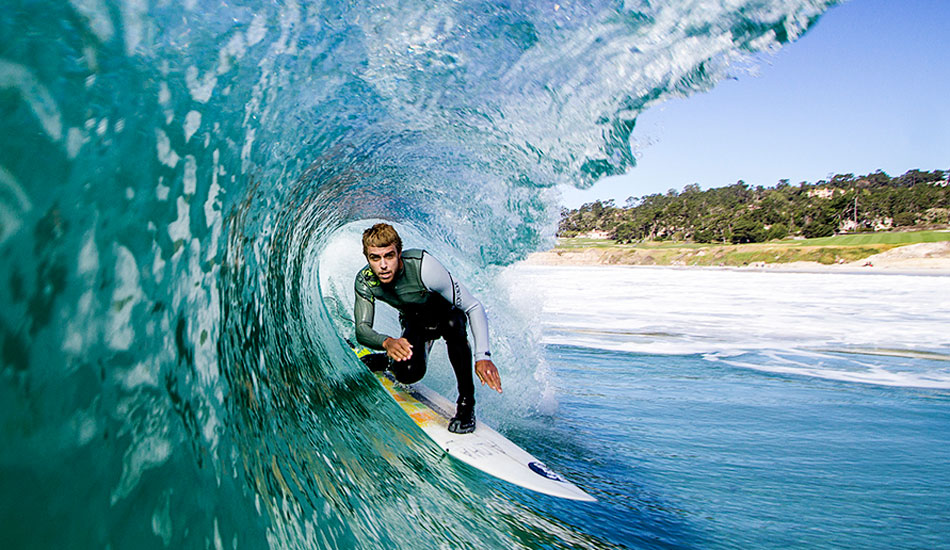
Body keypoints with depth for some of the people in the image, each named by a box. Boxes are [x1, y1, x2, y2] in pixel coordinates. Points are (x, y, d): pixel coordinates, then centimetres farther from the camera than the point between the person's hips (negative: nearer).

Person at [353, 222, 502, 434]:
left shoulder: (423, 267, -37)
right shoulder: (365, 281, -24)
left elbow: (474, 307, -34)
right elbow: (362, 329, -23)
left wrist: (483, 357, -45)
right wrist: (387, 342, -47)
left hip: (447, 314, -2)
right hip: (414, 323, 3)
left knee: (452, 323, -39)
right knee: (409, 374, -24)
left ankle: (466, 401, -24)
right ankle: (385, 361, 13)